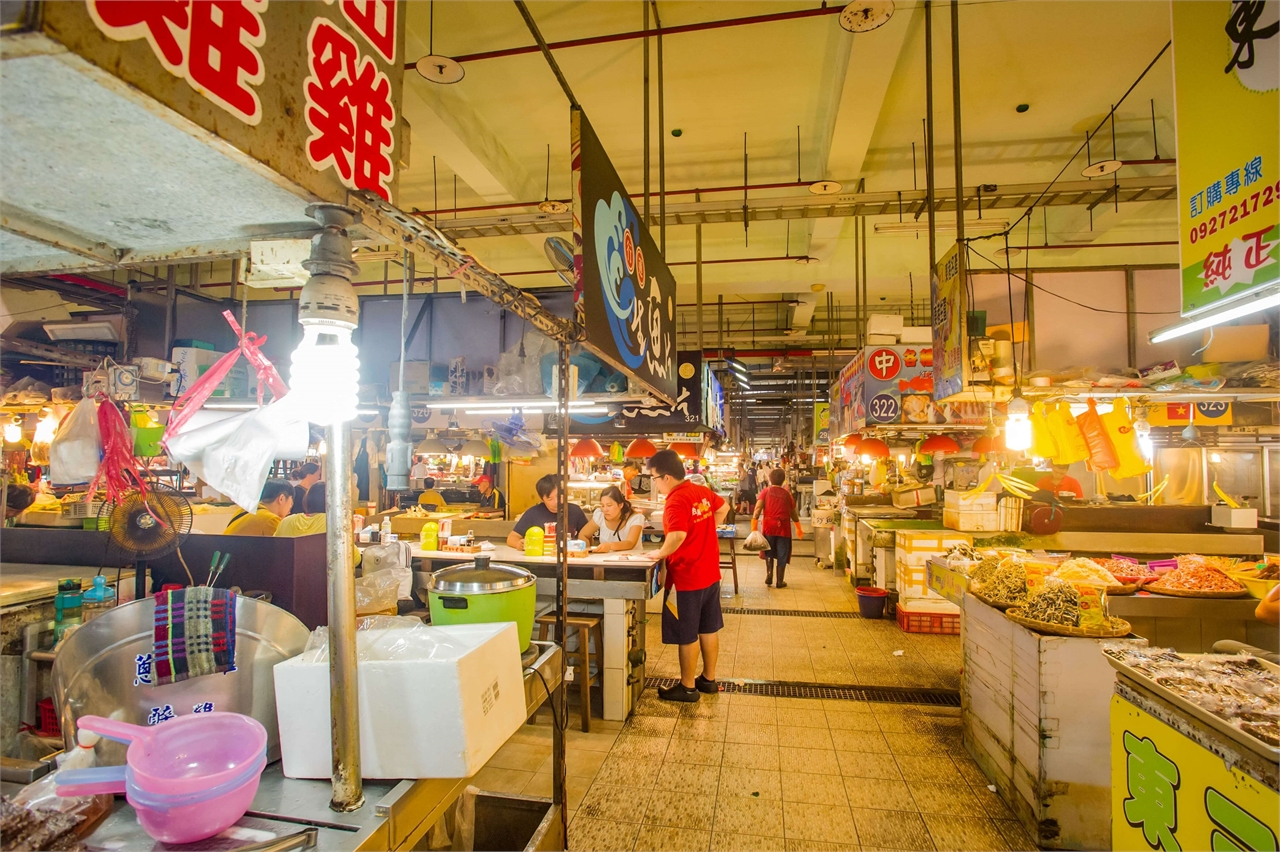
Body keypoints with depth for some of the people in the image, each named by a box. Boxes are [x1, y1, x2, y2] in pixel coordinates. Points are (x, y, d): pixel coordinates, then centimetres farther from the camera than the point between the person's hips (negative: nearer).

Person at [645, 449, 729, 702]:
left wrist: (660, 553, -19)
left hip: (686, 578, -8)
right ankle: (708, 679, 33)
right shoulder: (703, 491, 3)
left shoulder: (676, 501, -24)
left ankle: (687, 687, 20)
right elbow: (723, 508, 20)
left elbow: (678, 536, -36)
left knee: (687, 635, 6)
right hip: (710, 573, 9)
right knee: (709, 629, 18)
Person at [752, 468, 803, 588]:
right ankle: (780, 581, 12)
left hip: (769, 526, 0)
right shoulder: (787, 493, 4)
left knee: (769, 552, 19)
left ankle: (769, 575, 9)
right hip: (783, 527, 0)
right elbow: (793, 512, 12)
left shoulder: (765, 492, 0)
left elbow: (758, 509, -12)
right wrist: (798, 528, 25)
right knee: (782, 555, 8)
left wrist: (754, 528, -13)